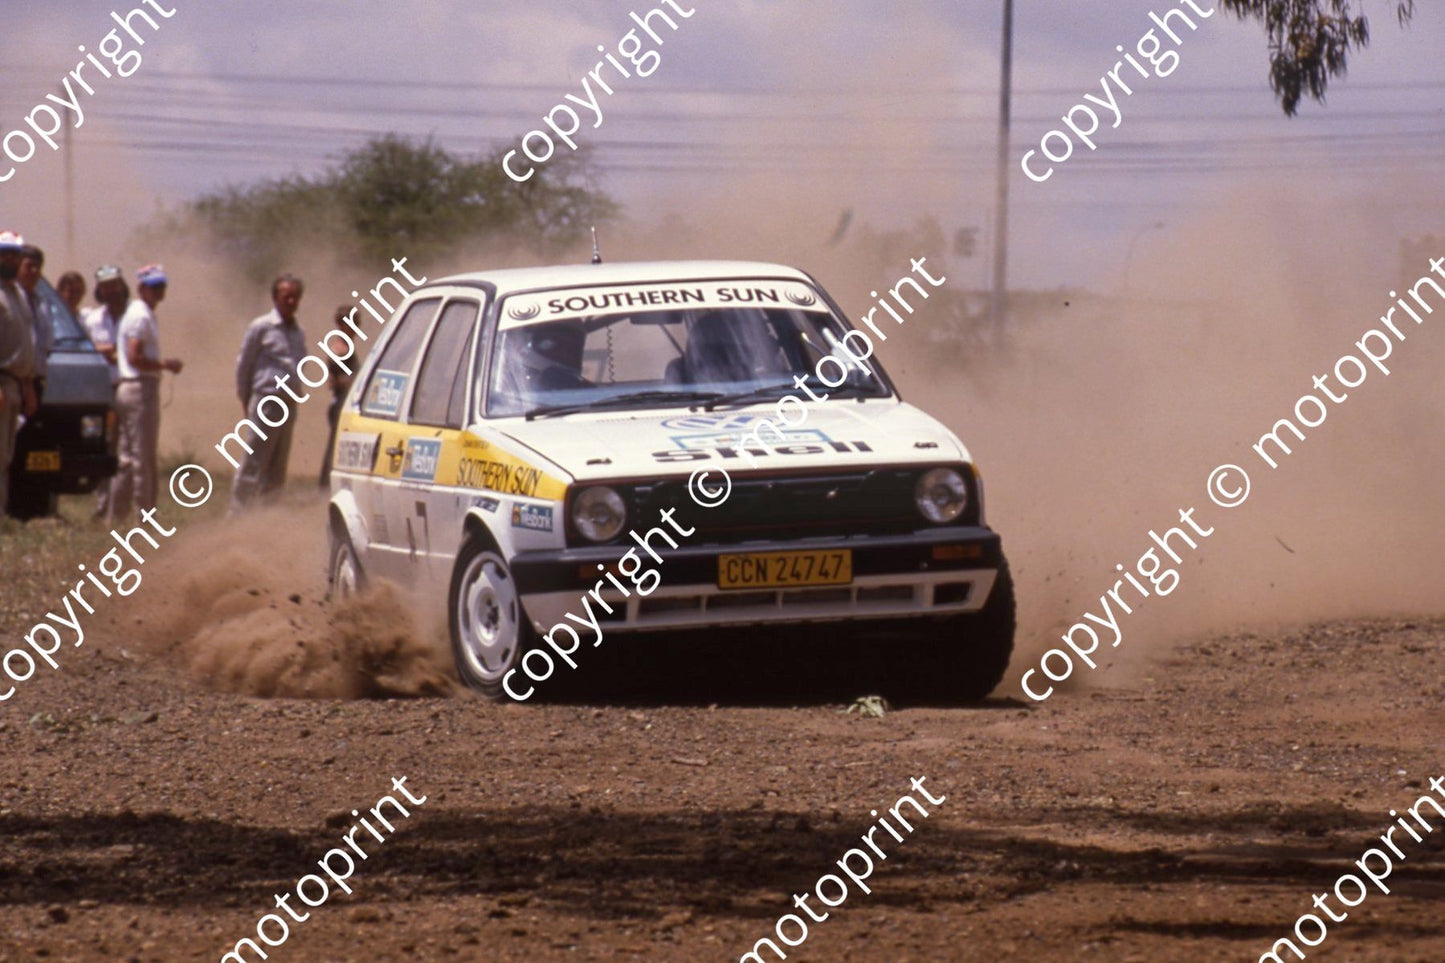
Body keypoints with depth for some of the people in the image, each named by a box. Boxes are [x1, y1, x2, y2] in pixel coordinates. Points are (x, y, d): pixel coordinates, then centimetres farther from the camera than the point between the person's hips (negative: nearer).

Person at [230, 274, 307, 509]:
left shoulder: (298, 333, 14)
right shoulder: (261, 328, -3)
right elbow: (243, 364, 0)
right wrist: (245, 399, 1)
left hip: (289, 405, 6)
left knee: (278, 467, 9)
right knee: (253, 464, -6)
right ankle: (239, 512, -3)